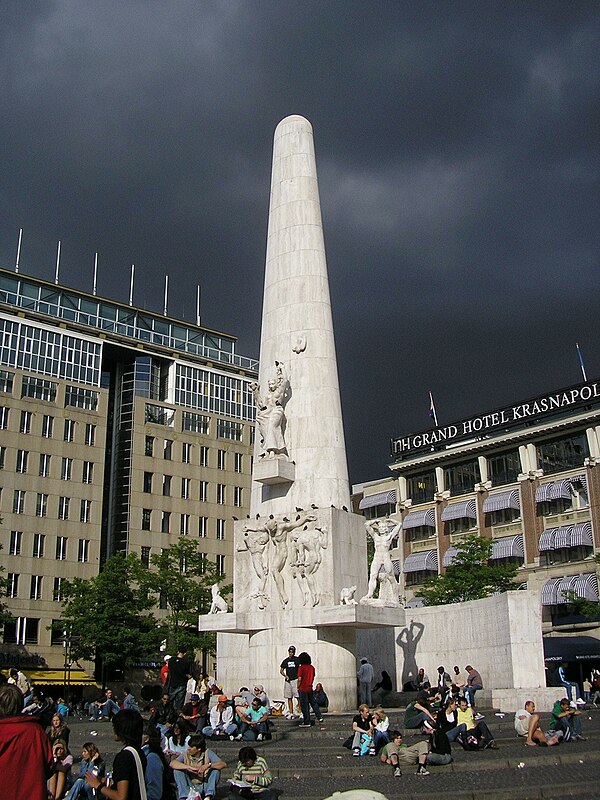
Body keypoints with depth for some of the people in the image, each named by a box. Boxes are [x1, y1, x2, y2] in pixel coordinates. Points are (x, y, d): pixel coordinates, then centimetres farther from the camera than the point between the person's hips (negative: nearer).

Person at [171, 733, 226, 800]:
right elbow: (172, 763, -22)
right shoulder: (186, 754, -5)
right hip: (190, 787, 1)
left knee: (216, 769, -20)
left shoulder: (208, 753, -7)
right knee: (177, 770, -16)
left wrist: (208, 765, -34)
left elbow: (223, 764, -18)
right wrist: (189, 767, -34)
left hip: (205, 787, -1)